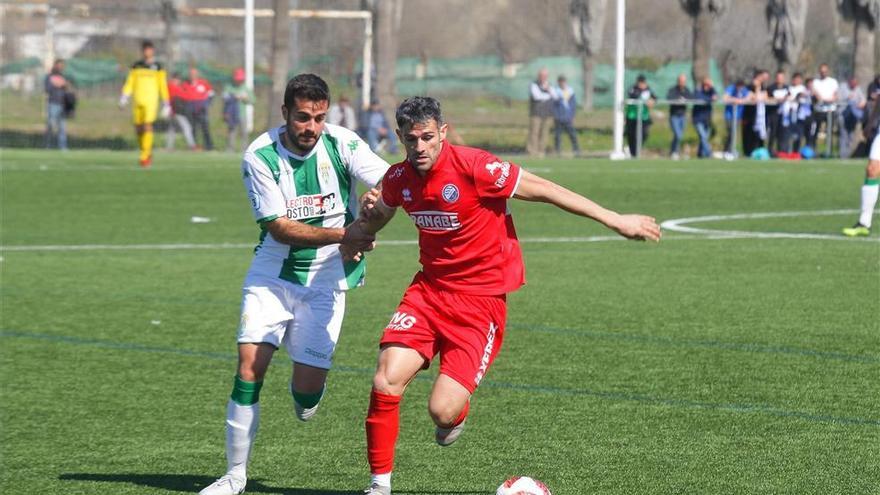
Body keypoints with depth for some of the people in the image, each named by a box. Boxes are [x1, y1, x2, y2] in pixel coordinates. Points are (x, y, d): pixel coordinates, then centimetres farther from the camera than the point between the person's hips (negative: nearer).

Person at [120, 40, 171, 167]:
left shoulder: (157, 67, 5)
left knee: (147, 126, -17)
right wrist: (124, 96, -6)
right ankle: (148, 153, 23)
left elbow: (163, 86, 5)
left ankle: (145, 156, -17)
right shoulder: (136, 66, 12)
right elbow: (130, 82, 9)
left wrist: (166, 104, 3)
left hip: (151, 101, -3)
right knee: (138, 128, 4)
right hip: (137, 101, 3)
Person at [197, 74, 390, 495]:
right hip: (272, 272, 0)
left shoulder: (341, 143, -10)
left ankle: (304, 395, 34)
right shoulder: (260, 156, -13)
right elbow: (280, 227, -16)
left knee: (308, 386, -7)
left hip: (325, 277, 0)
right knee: (249, 365, -12)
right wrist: (341, 234, -28)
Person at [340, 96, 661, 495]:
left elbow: (540, 189, -12)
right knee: (385, 383, -14)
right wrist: (367, 214, -4)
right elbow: (377, 217, 23)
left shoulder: (473, 166, -19)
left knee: (442, 411, -14)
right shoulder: (398, 178, 0)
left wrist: (614, 220, -10)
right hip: (428, 289, 5)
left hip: (481, 300, -5)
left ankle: (455, 415, 26)